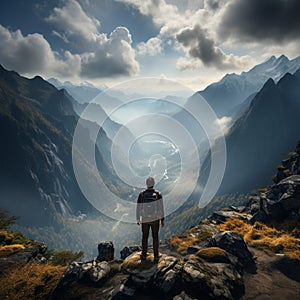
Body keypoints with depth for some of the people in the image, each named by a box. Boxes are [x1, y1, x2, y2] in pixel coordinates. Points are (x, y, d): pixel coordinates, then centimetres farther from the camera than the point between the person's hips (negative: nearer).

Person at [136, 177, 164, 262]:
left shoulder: (141, 194, -10)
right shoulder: (158, 194, -13)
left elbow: (138, 208, -5)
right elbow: (160, 207, -14)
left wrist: (138, 219, 7)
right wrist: (162, 219, -4)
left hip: (145, 219, 1)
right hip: (155, 218, -1)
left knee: (145, 236, 19)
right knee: (155, 237, 15)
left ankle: (144, 255, 28)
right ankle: (156, 256, 20)